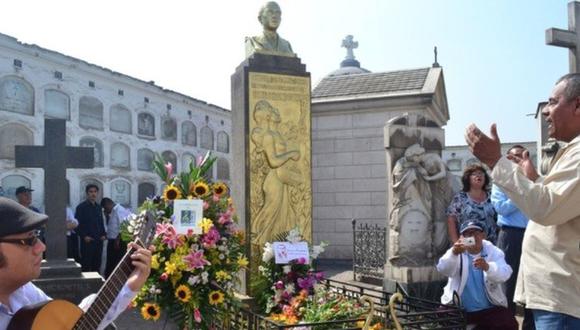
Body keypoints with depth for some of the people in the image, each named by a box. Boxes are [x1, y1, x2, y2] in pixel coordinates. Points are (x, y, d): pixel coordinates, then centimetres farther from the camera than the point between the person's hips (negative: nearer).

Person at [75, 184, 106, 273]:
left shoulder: (98, 207, 14)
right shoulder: (81, 207, -2)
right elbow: (77, 224, -6)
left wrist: (103, 234, 5)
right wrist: (84, 236, -14)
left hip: (98, 241, 5)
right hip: (87, 241, -5)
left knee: (97, 265, 8)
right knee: (86, 265, -3)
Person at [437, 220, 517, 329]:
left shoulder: (493, 252, -3)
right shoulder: (456, 252, -5)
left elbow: (504, 274, -23)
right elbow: (442, 269, -26)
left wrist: (487, 267, -45)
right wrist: (453, 254, -48)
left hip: (490, 309, 0)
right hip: (458, 309, 0)